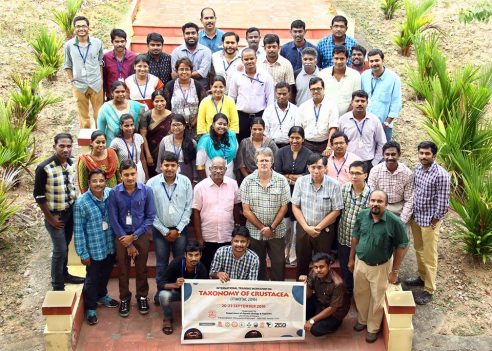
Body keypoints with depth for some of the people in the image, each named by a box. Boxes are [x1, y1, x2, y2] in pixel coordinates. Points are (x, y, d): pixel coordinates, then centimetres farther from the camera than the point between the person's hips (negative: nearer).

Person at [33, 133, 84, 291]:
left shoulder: (71, 164, -3)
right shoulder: (44, 168, -22)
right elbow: (38, 196, -16)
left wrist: (76, 206, 7)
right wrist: (50, 218, -13)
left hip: (70, 212, 5)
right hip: (55, 214, -5)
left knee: (65, 247, 19)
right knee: (60, 250, 0)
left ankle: (64, 274, 38)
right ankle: (57, 286, 14)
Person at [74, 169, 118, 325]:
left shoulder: (111, 194, -9)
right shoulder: (81, 203, -20)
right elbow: (78, 230, -15)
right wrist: (83, 253, -12)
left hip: (110, 245, 4)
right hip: (94, 248, -4)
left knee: (106, 274, 25)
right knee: (92, 278, 12)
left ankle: (102, 296, 51)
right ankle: (90, 307, 33)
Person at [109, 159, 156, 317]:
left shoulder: (146, 190, -15)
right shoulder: (114, 193, -15)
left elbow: (150, 216, -9)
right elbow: (113, 219, -10)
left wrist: (134, 236, -13)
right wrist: (128, 243, -9)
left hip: (141, 235, 0)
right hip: (122, 236, 0)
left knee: (141, 268, 14)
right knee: (123, 269, 12)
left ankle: (142, 296, 33)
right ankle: (124, 298, 31)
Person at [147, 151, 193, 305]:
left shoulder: (185, 182, -7)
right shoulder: (152, 183, -10)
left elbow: (188, 208, -3)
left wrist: (178, 230, -7)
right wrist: (165, 231, -7)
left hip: (180, 229, 0)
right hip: (160, 229, 0)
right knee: (161, 263, 11)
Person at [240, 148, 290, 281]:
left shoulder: (281, 181, -3)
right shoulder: (248, 181, -3)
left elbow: (284, 207, -2)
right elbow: (246, 210, -4)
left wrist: (271, 227, -10)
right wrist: (262, 227, -9)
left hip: (277, 232, 0)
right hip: (254, 232, 0)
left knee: (279, 265, 3)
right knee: (258, 265, 10)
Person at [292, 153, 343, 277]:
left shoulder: (333, 185, -13)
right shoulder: (301, 182, -7)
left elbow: (336, 211, -9)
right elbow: (295, 207, -3)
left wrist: (318, 227, -12)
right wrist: (306, 227, -12)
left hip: (325, 230, -2)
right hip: (303, 229, 2)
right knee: (302, 262, 14)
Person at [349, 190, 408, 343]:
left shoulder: (394, 222, -24)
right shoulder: (362, 215, -11)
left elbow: (401, 246, -14)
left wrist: (394, 271, -11)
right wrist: (351, 258, 8)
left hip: (381, 266, -3)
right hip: (360, 263, 4)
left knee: (377, 298, 14)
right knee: (360, 294, 21)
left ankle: (373, 328, 36)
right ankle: (362, 320, 47)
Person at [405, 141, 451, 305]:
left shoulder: (441, 175, -23)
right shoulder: (418, 168, 0)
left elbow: (443, 202, -19)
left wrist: (434, 221, -13)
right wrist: (412, 213, 12)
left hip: (430, 220, -7)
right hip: (416, 216, 7)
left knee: (429, 255, 4)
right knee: (419, 250, 22)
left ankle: (429, 289, 17)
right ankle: (422, 277, 42)